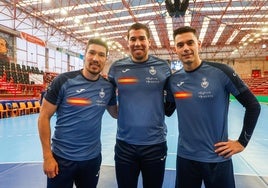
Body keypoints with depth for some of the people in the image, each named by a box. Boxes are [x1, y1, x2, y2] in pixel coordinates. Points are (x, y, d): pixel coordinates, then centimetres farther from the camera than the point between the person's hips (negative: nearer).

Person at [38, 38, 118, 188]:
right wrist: (47, 156, -10)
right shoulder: (64, 81, -13)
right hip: (61, 158, -3)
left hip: (93, 158, 3)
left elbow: (115, 113, 11)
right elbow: (44, 117, -9)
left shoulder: (108, 87, -3)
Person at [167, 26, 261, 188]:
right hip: (185, 157, 3)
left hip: (217, 158, -2)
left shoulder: (221, 72, -12)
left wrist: (242, 142, -5)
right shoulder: (173, 80, -2)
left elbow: (253, 106, -5)